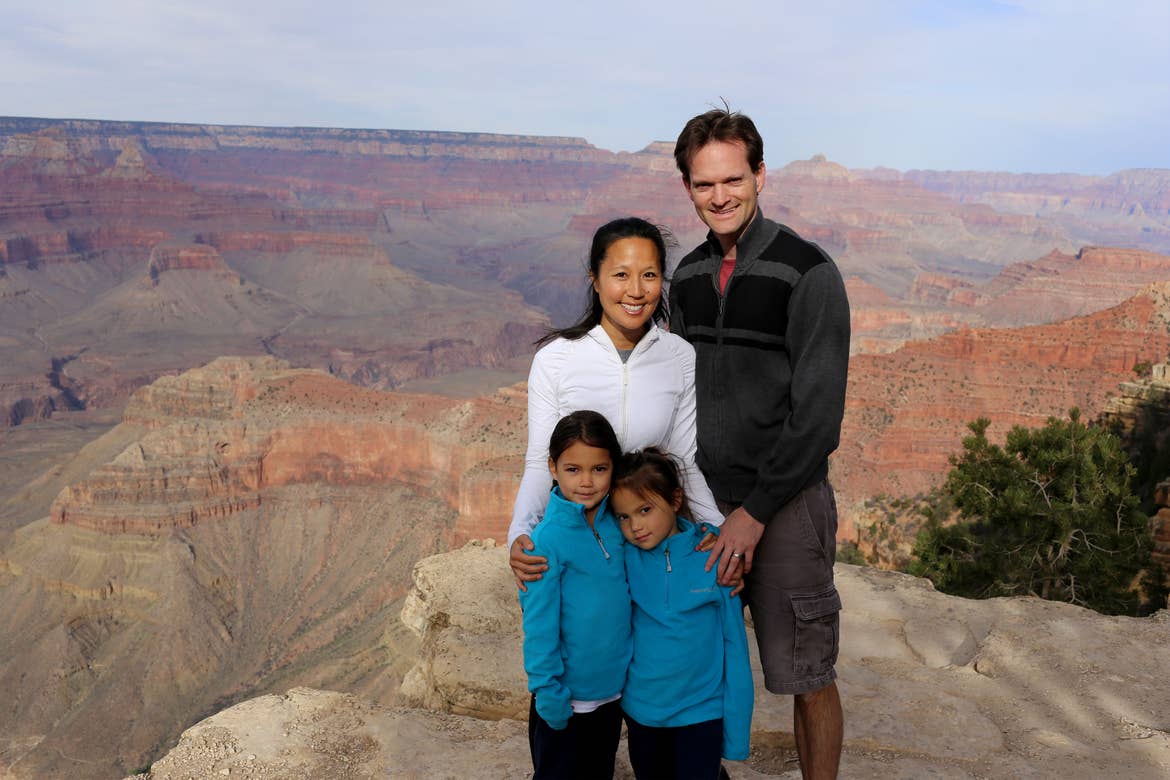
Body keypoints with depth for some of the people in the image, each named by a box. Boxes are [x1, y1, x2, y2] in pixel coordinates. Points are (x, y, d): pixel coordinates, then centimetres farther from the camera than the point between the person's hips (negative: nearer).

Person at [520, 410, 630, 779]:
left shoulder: (615, 523, -4)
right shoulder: (548, 538, -21)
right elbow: (539, 626, -17)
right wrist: (549, 693, -14)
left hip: (613, 689, 5)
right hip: (568, 698, -5)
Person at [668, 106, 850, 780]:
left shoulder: (809, 274, -12)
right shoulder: (688, 276, 8)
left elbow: (818, 413, -16)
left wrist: (757, 509, -18)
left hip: (785, 506, -5)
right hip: (706, 500, 5)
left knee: (806, 678, 6)